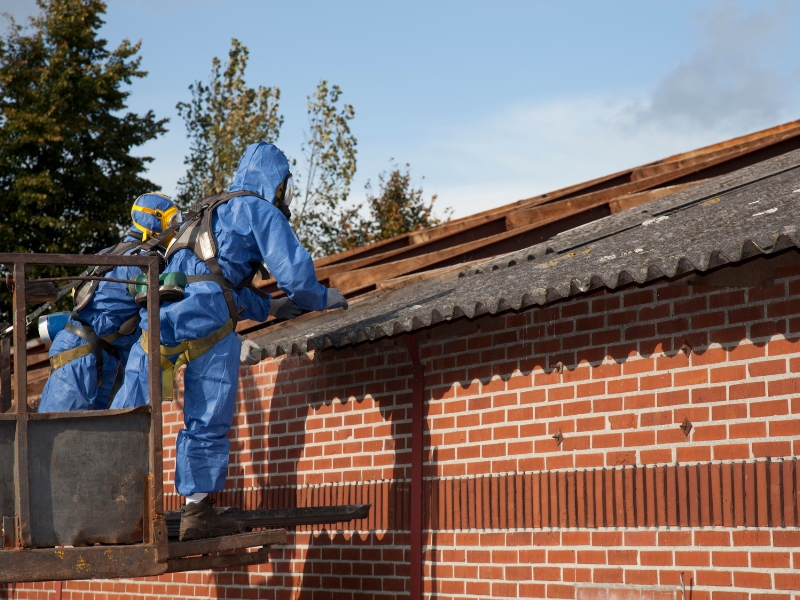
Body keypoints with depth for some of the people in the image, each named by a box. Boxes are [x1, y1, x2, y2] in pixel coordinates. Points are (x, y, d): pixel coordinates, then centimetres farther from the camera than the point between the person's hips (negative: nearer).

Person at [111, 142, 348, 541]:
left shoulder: (210, 213, 33)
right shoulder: (261, 212, 8)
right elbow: (294, 272, 1)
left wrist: (269, 307, 42)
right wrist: (322, 299, 20)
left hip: (161, 311, 7)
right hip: (206, 320, -7)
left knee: (131, 412, 5)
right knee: (207, 423, 2)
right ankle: (197, 512, 6)